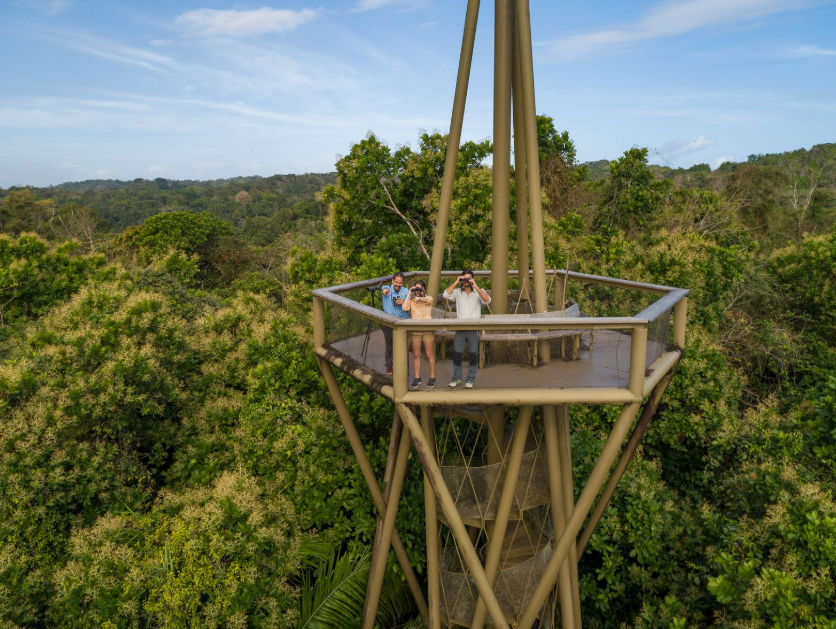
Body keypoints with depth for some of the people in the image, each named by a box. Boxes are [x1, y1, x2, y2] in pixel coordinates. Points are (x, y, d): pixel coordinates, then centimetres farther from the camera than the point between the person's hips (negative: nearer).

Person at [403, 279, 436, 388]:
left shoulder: (429, 298, 3)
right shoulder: (411, 300, 9)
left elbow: (427, 300, -22)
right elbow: (405, 308, -10)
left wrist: (420, 298, -44)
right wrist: (409, 294, -4)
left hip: (428, 330, -2)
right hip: (415, 330, 2)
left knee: (430, 355, 2)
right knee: (416, 355, 6)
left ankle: (432, 378, 10)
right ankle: (417, 378, 13)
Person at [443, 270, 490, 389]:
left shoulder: (478, 292, 3)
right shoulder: (457, 292, 8)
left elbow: (487, 300, -15)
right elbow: (446, 295, -9)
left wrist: (475, 286, -19)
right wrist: (456, 282, -9)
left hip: (474, 329, -1)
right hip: (460, 329, 2)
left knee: (473, 354, 3)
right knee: (457, 354, 4)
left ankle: (471, 379, 15)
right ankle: (456, 378, 19)